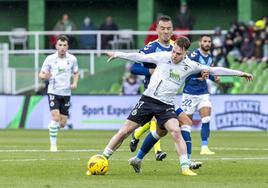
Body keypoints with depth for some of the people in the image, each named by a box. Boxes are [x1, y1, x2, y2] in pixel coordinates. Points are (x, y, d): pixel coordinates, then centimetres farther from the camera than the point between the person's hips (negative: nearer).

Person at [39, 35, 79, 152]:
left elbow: (75, 73, 15)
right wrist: (45, 76, -25)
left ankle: (51, 127, 39)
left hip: (66, 93, 3)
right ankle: (53, 145, -9)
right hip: (53, 92, -3)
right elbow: (41, 74, -1)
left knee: (62, 124, 5)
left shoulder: (72, 59, 0)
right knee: (56, 117, -19)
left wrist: (75, 83, -4)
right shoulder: (50, 59, -6)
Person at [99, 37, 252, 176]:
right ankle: (102, 158, 7)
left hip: (166, 105, 1)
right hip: (148, 100, -1)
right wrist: (118, 54, 9)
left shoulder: (190, 66, -1)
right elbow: (141, 57, 6)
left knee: (176, 132, -21)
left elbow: (214, 70, 4)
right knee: (125, 131, -3)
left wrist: (239, 73, 6)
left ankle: (185, 168, -14)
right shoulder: (163, 56, -4)